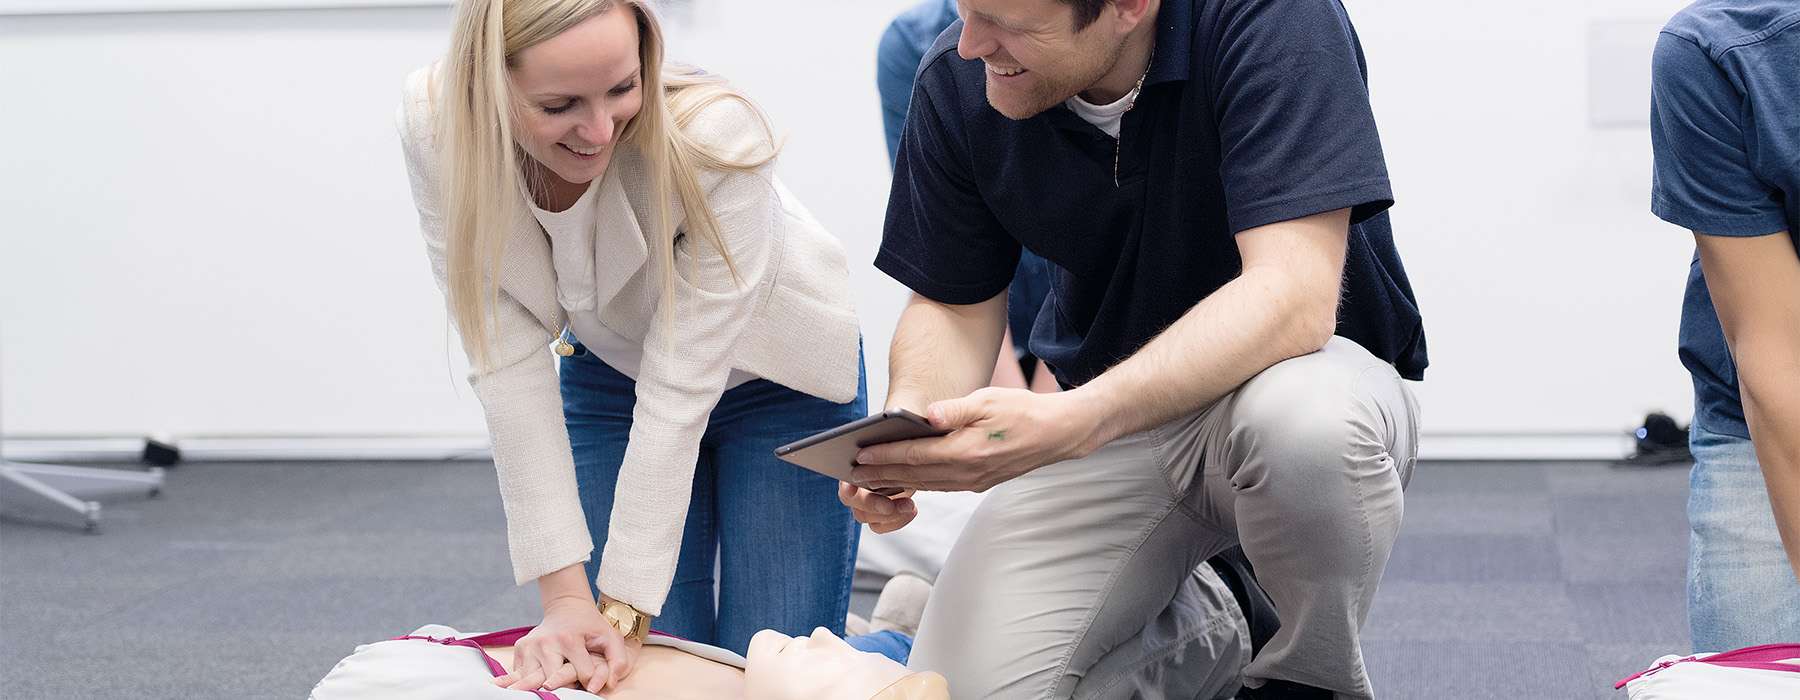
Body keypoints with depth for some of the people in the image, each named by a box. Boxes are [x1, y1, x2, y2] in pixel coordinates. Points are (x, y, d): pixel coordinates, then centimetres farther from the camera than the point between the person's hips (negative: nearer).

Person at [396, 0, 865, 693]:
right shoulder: (435, 125, -28)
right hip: (609, 371, 2)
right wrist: (566, 594, -29)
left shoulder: (716, 136, -36)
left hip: (776, 379, -2)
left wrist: (624, 611, -32)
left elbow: (681, 388, -32)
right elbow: (508, 360, -26)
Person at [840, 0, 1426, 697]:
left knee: (1308, 419, -40)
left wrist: (1070, 423, -45)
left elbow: (1293, 296, -34)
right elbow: (954, 306, 2)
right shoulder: (955, 82, -10)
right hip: (1098, 424, 3)